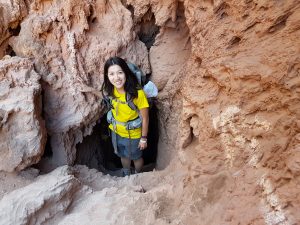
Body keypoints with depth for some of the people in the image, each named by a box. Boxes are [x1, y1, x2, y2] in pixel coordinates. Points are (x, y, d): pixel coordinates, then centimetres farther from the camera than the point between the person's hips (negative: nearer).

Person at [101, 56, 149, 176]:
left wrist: (144, 138, -12)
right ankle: (126, 175, 58)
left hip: (133, 134, -4)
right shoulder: (109, 89, -17)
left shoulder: (137, 93, -33)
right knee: (123, 155, 29)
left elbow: (145, 118, -21)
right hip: (116, 131, 4)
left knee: (136, 157, 23)